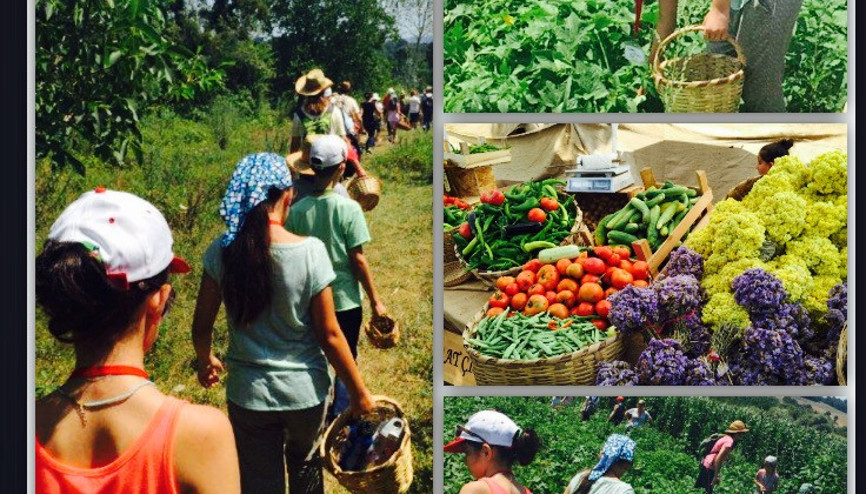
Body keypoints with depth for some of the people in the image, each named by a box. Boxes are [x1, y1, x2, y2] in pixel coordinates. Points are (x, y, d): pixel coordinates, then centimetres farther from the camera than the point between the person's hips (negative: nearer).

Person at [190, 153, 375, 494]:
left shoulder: (222, 251, -12)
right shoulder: (310, 251, -18)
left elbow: (202, 324, -2)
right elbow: (329, 335, -14)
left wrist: (205, 359, 20)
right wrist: (359, 392, -1)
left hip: (248, 393, 1)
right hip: (304, 391, -1)